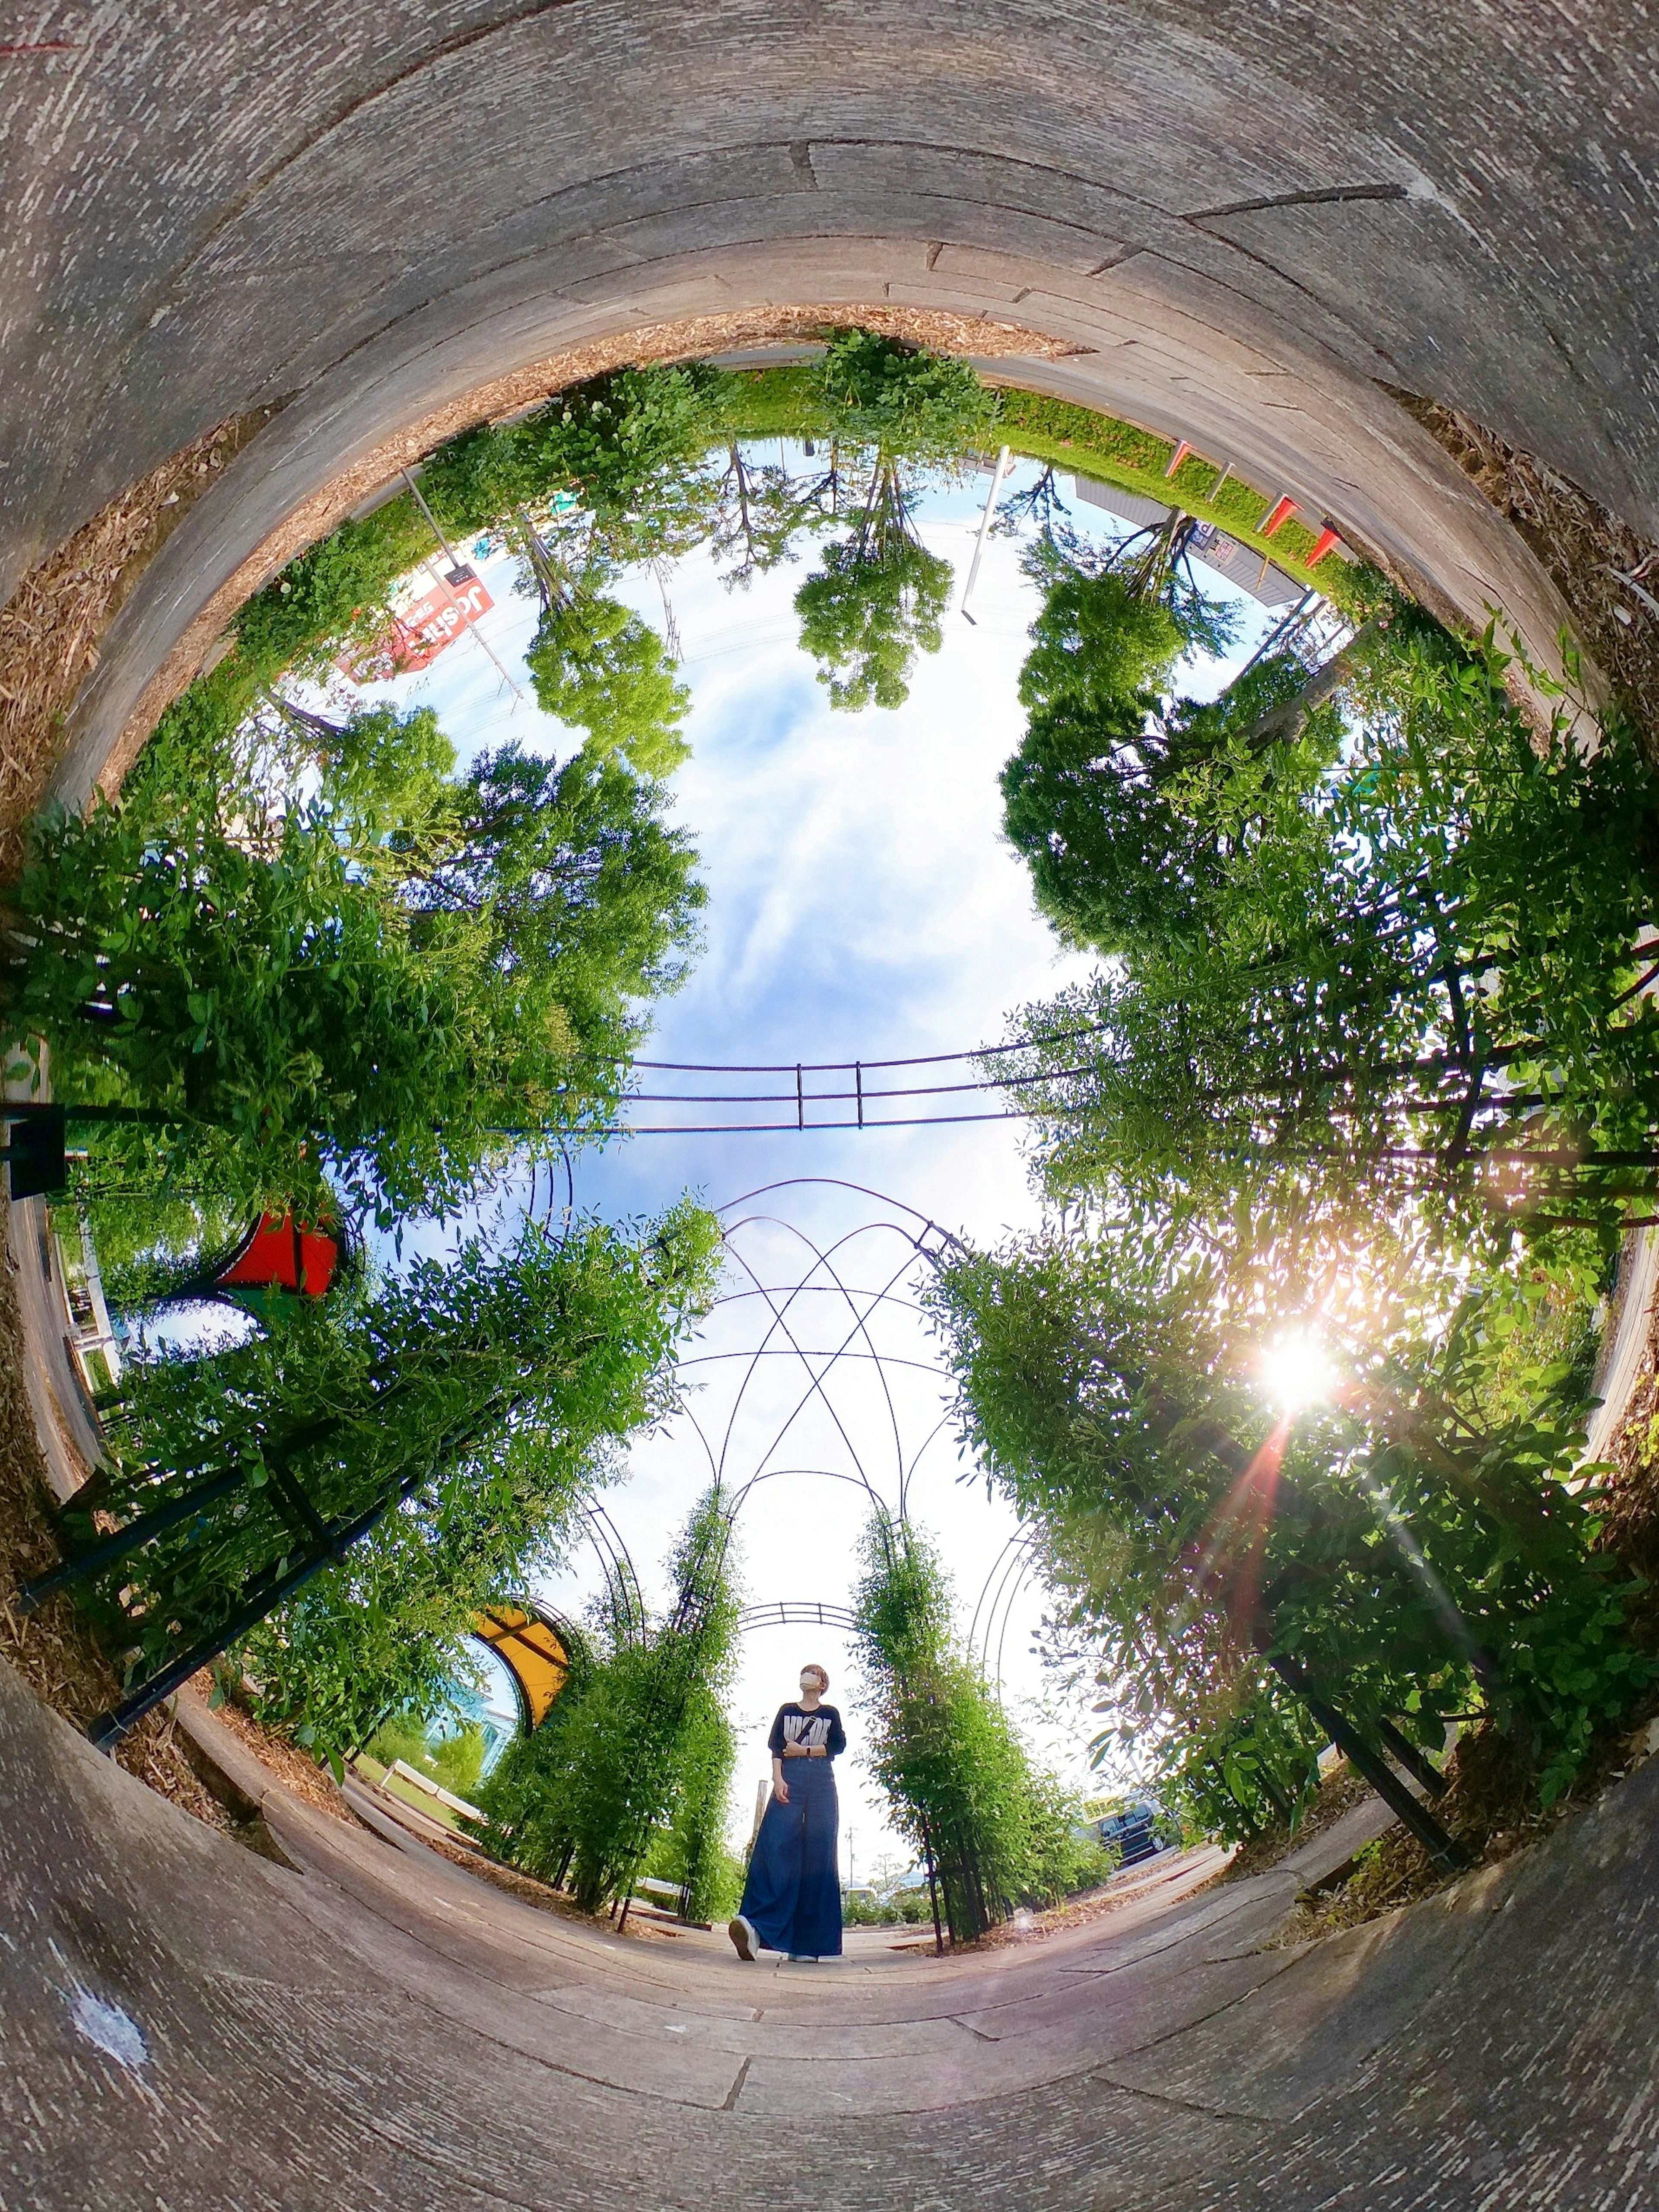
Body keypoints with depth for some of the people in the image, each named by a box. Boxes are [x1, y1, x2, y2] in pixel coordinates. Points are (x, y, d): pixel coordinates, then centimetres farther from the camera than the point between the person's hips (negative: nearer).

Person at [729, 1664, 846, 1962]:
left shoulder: (831, 1714, 19)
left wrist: (803, 1751, 0)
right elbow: (776, 1747, 9)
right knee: (775, 1846, -20)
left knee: (818, 1853, -10)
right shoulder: (787, 1711, 21)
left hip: (821, 1784, 0)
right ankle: (758, 1927, -36)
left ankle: (809, 1942, -12)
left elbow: (838, 1746, 6)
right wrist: (778, 1779, -7)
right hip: (789, 1780, 0)